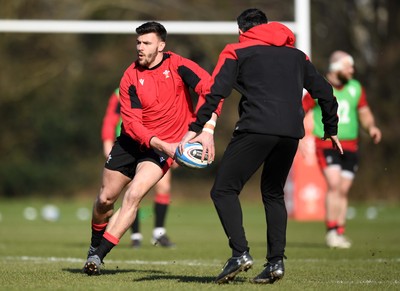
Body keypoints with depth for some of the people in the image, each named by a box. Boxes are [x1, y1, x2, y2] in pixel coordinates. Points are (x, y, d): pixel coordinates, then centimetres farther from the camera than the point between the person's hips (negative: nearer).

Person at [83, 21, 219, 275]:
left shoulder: (177, 65, -12)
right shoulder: (131, 77, -9)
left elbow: (210, 89, -20)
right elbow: (132, 123, -14)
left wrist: (208, 131, -31)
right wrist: (161, 145, -28)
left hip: (165, 145, -3)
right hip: (132, 141, 3)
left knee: (133, 195, -22)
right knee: (105, 199, 8)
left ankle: (99, 255, -18)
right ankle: (95, 246, 37)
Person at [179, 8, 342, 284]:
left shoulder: (236, 51, 12)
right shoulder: (296, 54, 24)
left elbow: (216, 91, -2)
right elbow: (324, 91, 23)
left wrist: (196, 129, -4)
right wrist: (331, 130, 33)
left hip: (256, 128, -5)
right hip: (292, 132, 5)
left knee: (224, 190, 4)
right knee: (273, 194, 21)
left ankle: (240, 253, -14)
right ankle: (276, 261, 7)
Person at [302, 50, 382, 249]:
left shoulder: (356, 89, 8)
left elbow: (364, 114, 15)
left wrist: (371, 127, -5)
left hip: (350, 146, 4)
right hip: (326, 145, -4)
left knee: (343, 191, 6)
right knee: (334, 184, -18)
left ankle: (340, 234, 14)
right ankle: (331, 232, -15)